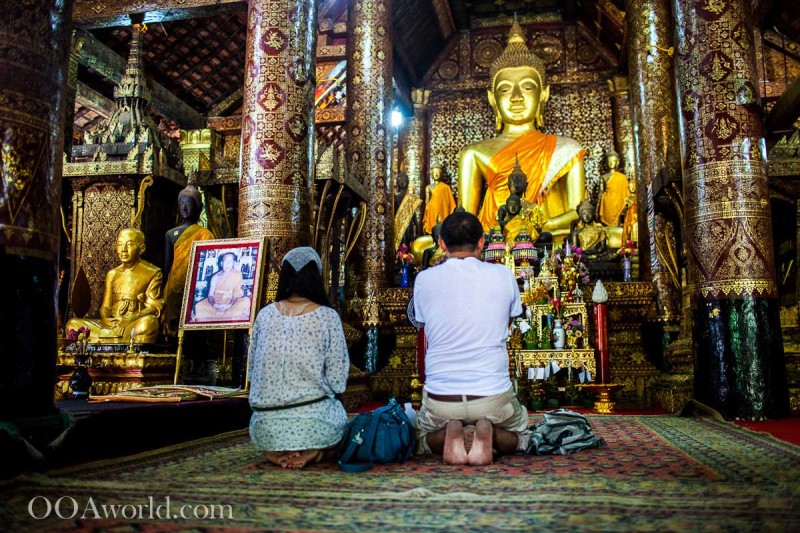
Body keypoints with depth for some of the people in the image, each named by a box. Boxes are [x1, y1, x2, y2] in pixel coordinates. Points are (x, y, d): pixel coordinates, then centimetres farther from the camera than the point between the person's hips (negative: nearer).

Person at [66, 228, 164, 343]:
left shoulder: (152, 273, 4)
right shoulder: (112, 274, 19)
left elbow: (154, 306, -4)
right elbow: (105, 306, 15)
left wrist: (131, 319, -21)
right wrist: (105, 320, -8)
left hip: (135, 325, -5)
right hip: (111, 325, 5)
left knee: (148, 321, -38)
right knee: (73, 324, -9)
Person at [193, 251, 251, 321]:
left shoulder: (237, 274, -4)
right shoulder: (215, 277, 0)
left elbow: (237, 293, -7)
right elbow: (210, 295, -4)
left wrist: (229, 305, -25)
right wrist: (213, 304, -26)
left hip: (231, 302, -1)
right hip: (216, 302, 1)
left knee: (246, 301, -32)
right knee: (199, 306, -25)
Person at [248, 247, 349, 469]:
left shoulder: (265, 314, 2)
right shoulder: (327, 317, -8)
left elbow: (252, 372, 8)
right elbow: (337, 381, -7)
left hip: (265, 429, 3)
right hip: (312, 426, -3)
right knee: (338, 411, 31)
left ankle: (276, 451, 6)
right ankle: (312, 452, 2)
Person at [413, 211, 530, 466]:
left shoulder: (424, 279, -3)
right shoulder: (503, 275, -2)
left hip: (440, 397, 1)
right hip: (493, 395, 0)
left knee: (423, 439, 34)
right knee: (521, 434, 33)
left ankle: (449, 434, -3)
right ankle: (489, 432, -3)